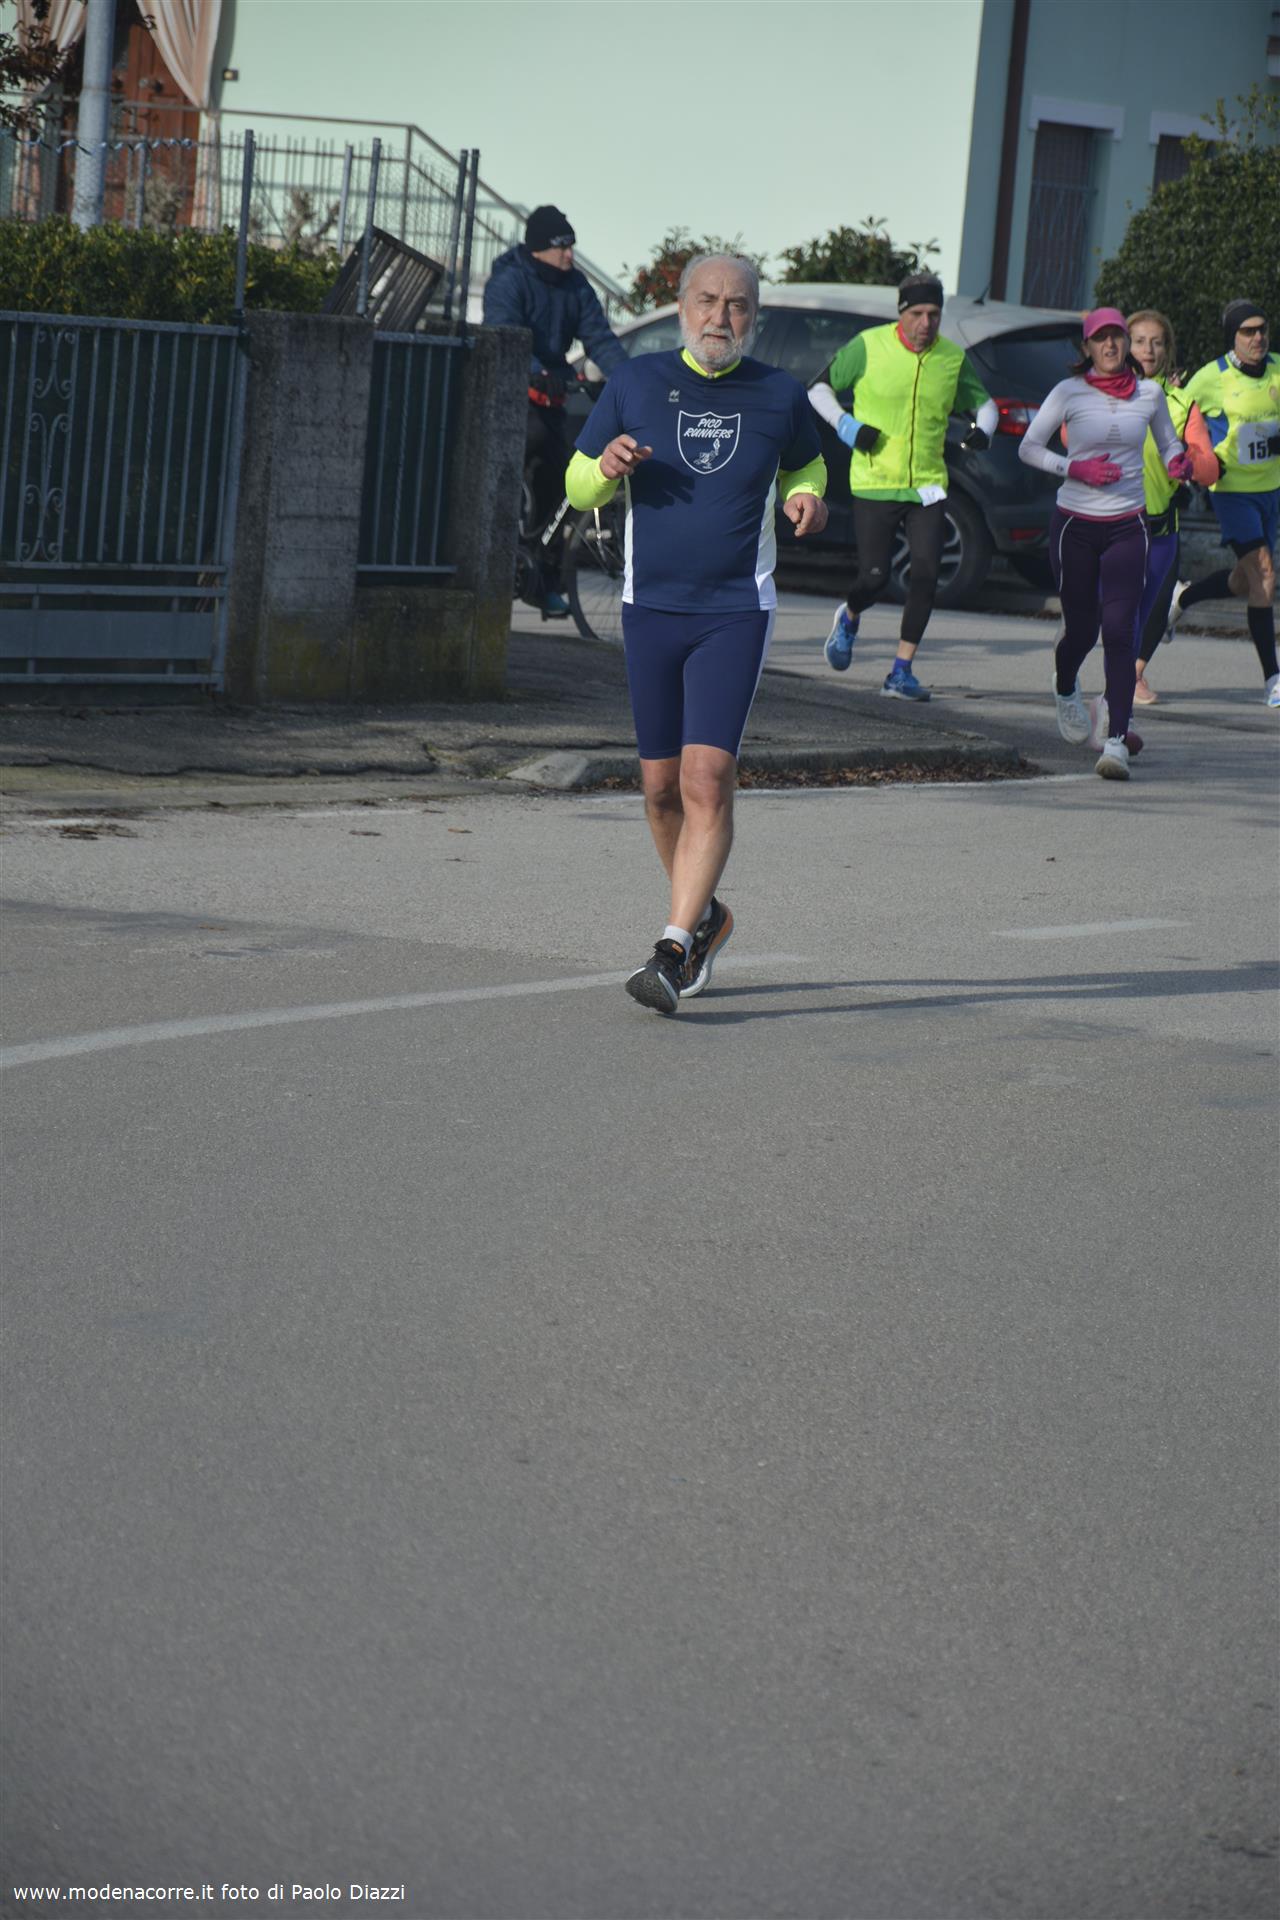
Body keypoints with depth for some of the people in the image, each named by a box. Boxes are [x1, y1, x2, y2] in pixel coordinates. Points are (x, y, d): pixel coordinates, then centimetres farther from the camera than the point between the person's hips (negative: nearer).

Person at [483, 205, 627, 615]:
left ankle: (549, 581, 4)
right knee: (534, 435, -32)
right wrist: (539, 373, -42)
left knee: (553, 478, 1)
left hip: (549, 394, 5)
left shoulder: (574, 285, 6)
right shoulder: (508, 281, -12)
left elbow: (599, 336, 0)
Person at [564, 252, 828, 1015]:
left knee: (708, 779, -16)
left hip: (737, 613, -2)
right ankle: (705, 914, 33)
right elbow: (579, 485, 9)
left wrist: (808, 498, -2)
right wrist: (607, 466, -14)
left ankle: (673, 951, -18)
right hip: (651, 608, 2)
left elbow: (806, 464, 21)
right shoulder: (636, 383, 3)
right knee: (663, 785, 9)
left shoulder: (780, 395, 2)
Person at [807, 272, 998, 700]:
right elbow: (819, 388, 5)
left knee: (925, 575, -11)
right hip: (873, 484, -2)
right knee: (874, 578, -5)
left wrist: (982, 430, -5)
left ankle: (902, 672, -1)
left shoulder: (953, 358, 3)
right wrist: (846, 426, -11)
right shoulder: (869, 346, -5)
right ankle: (848, 618, 33)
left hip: (927, 485, 2)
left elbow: (983, 403, 18)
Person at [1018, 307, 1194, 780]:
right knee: (1081, 630, 7)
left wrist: (1179, 463, -6)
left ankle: (1117, 741, -14)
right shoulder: (1070, 392, -3)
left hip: (1127, 528, 1)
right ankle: (1065, 688, 44)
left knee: (1119, 631, -12)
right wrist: (1074, 468, -15)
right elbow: (1028, 447, 1)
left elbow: (1169, 444, 17)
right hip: (1075, 525, -1)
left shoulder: (1149, 393, 4)